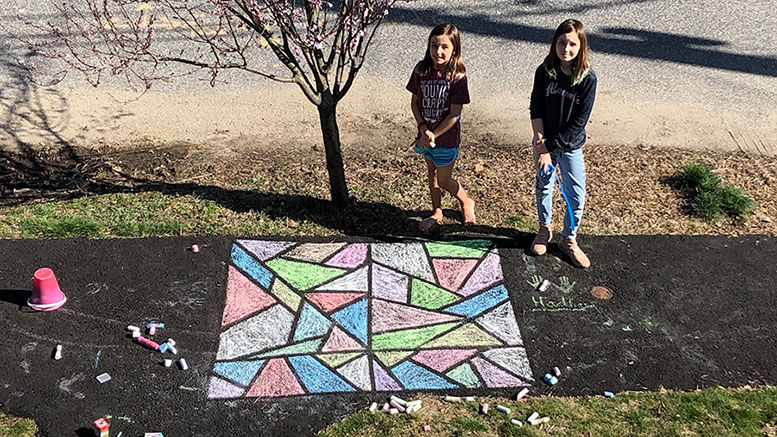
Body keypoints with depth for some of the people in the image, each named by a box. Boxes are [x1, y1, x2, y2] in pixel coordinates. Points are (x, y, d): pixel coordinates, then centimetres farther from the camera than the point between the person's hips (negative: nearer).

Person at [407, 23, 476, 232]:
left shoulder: (457, 76, -20)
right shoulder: (421, 70, -8)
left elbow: (454, 114, -18)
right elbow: (414, 101, -1)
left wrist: (433, 135, -16)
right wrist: (423, 129, -12)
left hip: (447, 138, -4)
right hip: (425, 135, 5)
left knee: (444, 180, 7)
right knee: (432, 173, 20)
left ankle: (467, 203, 36)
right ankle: (437, 212, 39)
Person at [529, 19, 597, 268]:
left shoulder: (587, 79, -17)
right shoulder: (544, 72, -10)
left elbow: (579, 121, -17)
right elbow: (536, 110, -8)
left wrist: (551, 149, -18)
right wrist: (541, 145, -17)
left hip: (570, 146, -1)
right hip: (544, 142, 2)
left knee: (576, 196, 3)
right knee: (544, 186, 19)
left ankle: (569, 239, 25)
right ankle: (545, 228, 42)